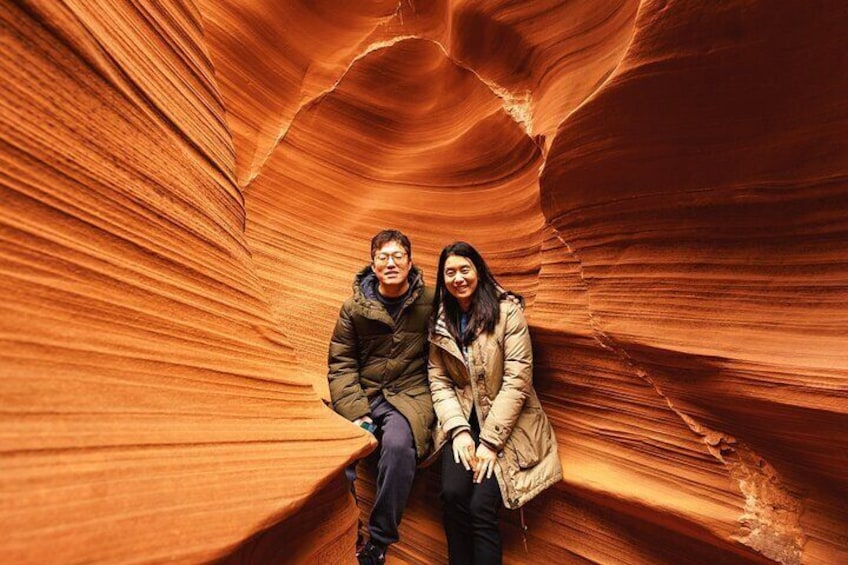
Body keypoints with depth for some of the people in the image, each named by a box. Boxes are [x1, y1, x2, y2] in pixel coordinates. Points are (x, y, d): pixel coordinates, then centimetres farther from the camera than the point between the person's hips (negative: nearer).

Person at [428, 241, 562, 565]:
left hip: (506, 422, -3)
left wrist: (490, 441, -15)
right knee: (453, 494, -18)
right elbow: (438, 381, 1)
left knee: (481, 505, -18)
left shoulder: (508, 313, -8)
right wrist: (458, 430, -12)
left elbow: (516, 382, -12)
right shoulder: (439, 322, 5)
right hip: (464, 419, 3)